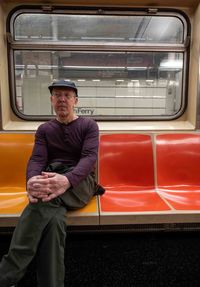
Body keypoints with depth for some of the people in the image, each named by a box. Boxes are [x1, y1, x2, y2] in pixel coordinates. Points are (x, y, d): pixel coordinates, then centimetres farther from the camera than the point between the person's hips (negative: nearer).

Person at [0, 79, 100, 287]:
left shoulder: (89, 125, 7)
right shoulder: (44, 129, 15)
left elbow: (90, 157, -12)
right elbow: (36, 159, -2)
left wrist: (67, 180, -36)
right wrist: (32, 180, -30)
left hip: (80, 181, -2)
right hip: (51, 180, 3)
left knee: (45, 199, -37)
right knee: (54, 217, -36)